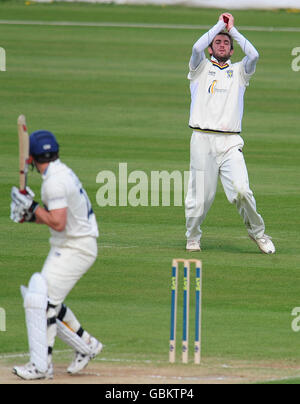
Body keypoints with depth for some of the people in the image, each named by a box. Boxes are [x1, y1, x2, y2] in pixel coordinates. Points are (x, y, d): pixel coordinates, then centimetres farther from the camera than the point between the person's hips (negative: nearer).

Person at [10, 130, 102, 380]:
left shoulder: (55, 181, -20)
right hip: (66, 248, 10)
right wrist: (30, 215, 5)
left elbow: (58, 223, -27)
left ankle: (41, 365, -13)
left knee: (40, 299, -13)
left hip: (76, 249, -10)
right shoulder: (62, 173, 12)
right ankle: (86, 346, 25)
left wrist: (33, 208, -14)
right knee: (48, 301, 17)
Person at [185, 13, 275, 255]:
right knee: (201, 194, -4)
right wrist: (219, 25, 6)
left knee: (241, 190, -15)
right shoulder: (201, 69, 15)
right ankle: (193, 237, 17)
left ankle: (257, 232, 5)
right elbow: (197, 48, -6)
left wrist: (232, 29, 10)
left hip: (231, 143, 1)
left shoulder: (239, 72, 20)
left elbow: (253, 55, 0)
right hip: (203, 141, -1)